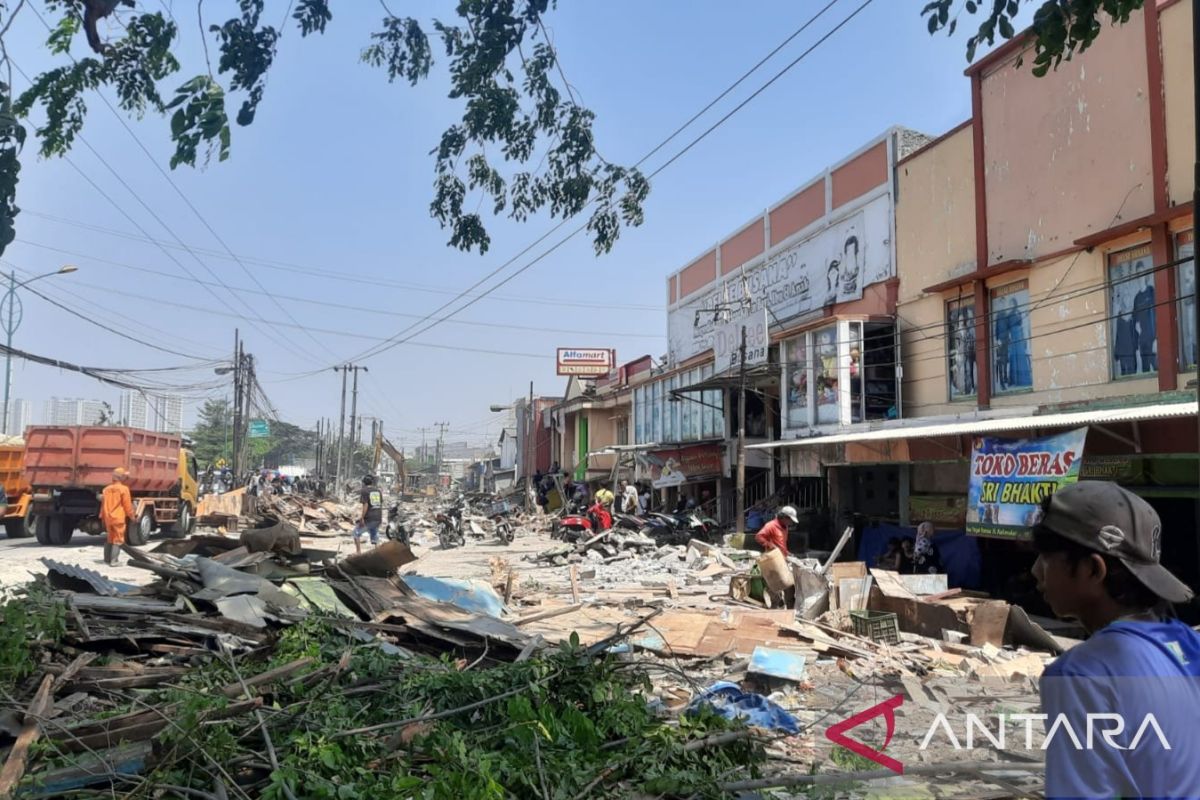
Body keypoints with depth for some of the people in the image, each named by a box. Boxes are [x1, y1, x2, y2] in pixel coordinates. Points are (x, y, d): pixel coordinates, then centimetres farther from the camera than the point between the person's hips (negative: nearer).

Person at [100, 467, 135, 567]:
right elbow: (127, 505, -10)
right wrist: (132, 516, 2)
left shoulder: (106, 489, 8)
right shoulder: (124, 489, -11)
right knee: (118, 540, -2)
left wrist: (102, 517, 21)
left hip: (108, 518, 6)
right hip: (118, 518, -6)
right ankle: (113, 561, -9)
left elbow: (103, 504, 13)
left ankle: (106, 559, 23)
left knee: (109, 538, 19)